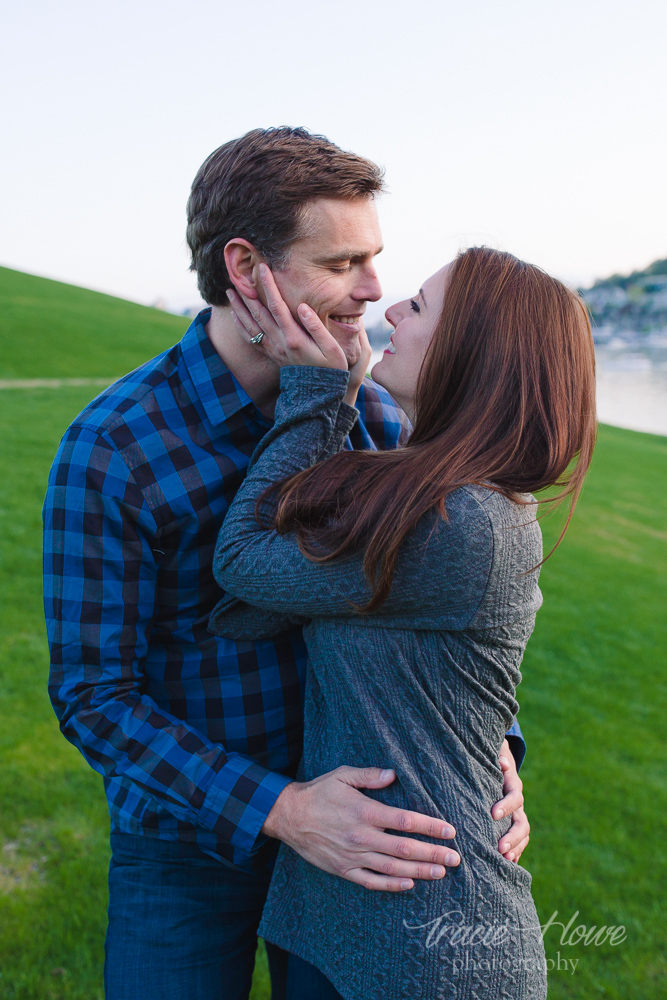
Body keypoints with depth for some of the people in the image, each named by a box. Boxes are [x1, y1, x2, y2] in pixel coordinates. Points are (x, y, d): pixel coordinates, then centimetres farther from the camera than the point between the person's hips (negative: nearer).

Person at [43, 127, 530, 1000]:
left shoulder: (370, 413, -8)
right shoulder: (110, 451, -23)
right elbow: (93, 697, -19)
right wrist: (277, 811, -30)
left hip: (344, 811, 4)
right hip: (189, 828, -3)